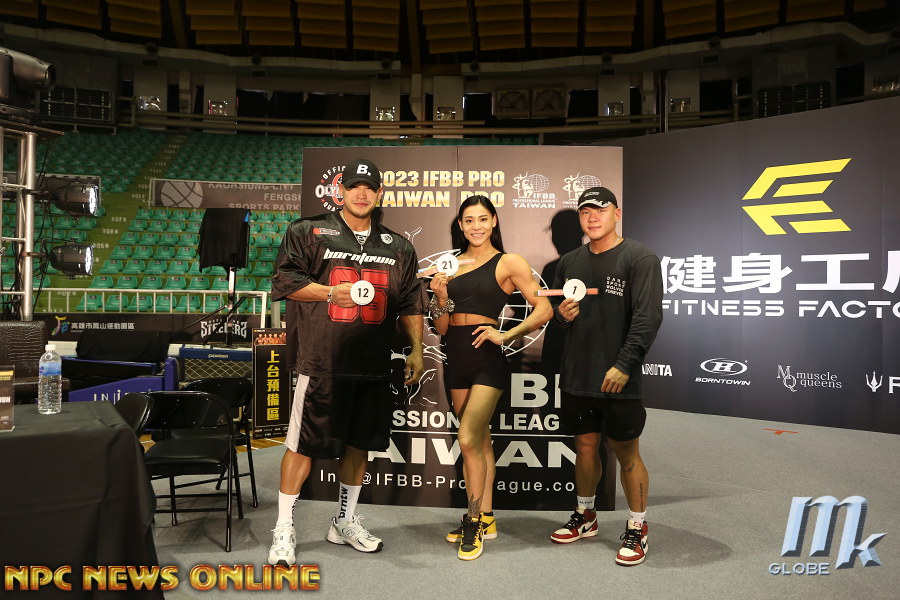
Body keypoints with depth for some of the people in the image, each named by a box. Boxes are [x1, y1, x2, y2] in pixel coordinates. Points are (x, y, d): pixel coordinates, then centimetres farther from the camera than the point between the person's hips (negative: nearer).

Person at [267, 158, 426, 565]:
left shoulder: (398, 248, 15)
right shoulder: (309, 233, 4)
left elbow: (410, 303, 14)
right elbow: (284, 280, -3)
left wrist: (416, 348, 6)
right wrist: (332, 293, -15)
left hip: (374, 366, 4)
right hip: (322, 362, -4)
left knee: (359, 443, 12)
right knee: (303, 444, 0)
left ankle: (345, 522, 31)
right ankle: (283, 529, 16)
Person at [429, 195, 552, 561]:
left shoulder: (508, 263, -3)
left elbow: (544, 309, -7)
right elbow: (441, 328, 10)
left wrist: (507, 335, -15)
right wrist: (441, 296, -7)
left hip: (487, 359, -5)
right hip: (456, 358, 5)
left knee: (468, 440, -12)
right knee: (480, 439, 14)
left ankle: (474, 521, 6)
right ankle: (485, 519, 26)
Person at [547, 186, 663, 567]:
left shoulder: (639, 258, -6)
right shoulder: (570, 262, 13)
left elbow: (648, 317, -13)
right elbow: (554, 308, 22)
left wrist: (624, 364, -20)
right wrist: (561, 314, -2)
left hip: (618, 378, -5)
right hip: (576, 376, 5)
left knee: (626, 452, 3)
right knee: (585, 446, 15)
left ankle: (636, 529, 19)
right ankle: (584, 517, 32)